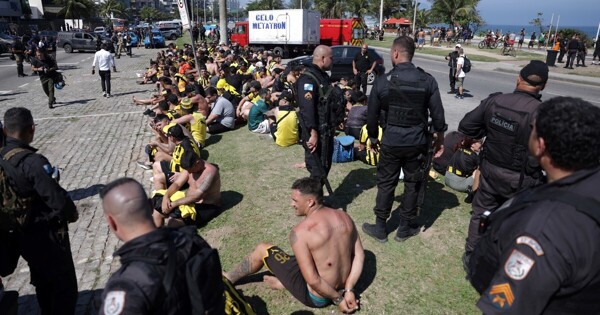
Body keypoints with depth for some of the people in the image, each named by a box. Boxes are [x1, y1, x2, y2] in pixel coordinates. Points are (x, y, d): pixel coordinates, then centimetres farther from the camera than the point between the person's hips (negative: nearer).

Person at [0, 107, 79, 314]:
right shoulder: (33, 162, -27)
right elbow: (57, 197, -28)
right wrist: (71, 213, -7)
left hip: (20, 234, 8)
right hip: (47, 235, -8)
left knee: (42, 283, 27)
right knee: (65, 286, 8)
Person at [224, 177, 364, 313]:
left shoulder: (300, 232, -26)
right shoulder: (344, 217, -6)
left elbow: (313, 281, -27)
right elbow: (359, 255, -2)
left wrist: (337, 299, -12)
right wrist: (348, 290, -3)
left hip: (316, 297, -6)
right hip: (342, 287, 7)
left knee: (262, 250, 8)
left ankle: (227, 279, 29)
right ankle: (283, 281, 26)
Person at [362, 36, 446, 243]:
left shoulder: (383, 81, -9)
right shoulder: (427, 80, -5)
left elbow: (372, 115, -2)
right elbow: (438, 114, -1)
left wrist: (373, 138, 13)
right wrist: (439, 138, 14)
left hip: (391, 142, -1)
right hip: (417, 142, 2)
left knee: (385, 184, 11)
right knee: (412, 184, 14)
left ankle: (380, 229, 22)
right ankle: (405, 228, 26)